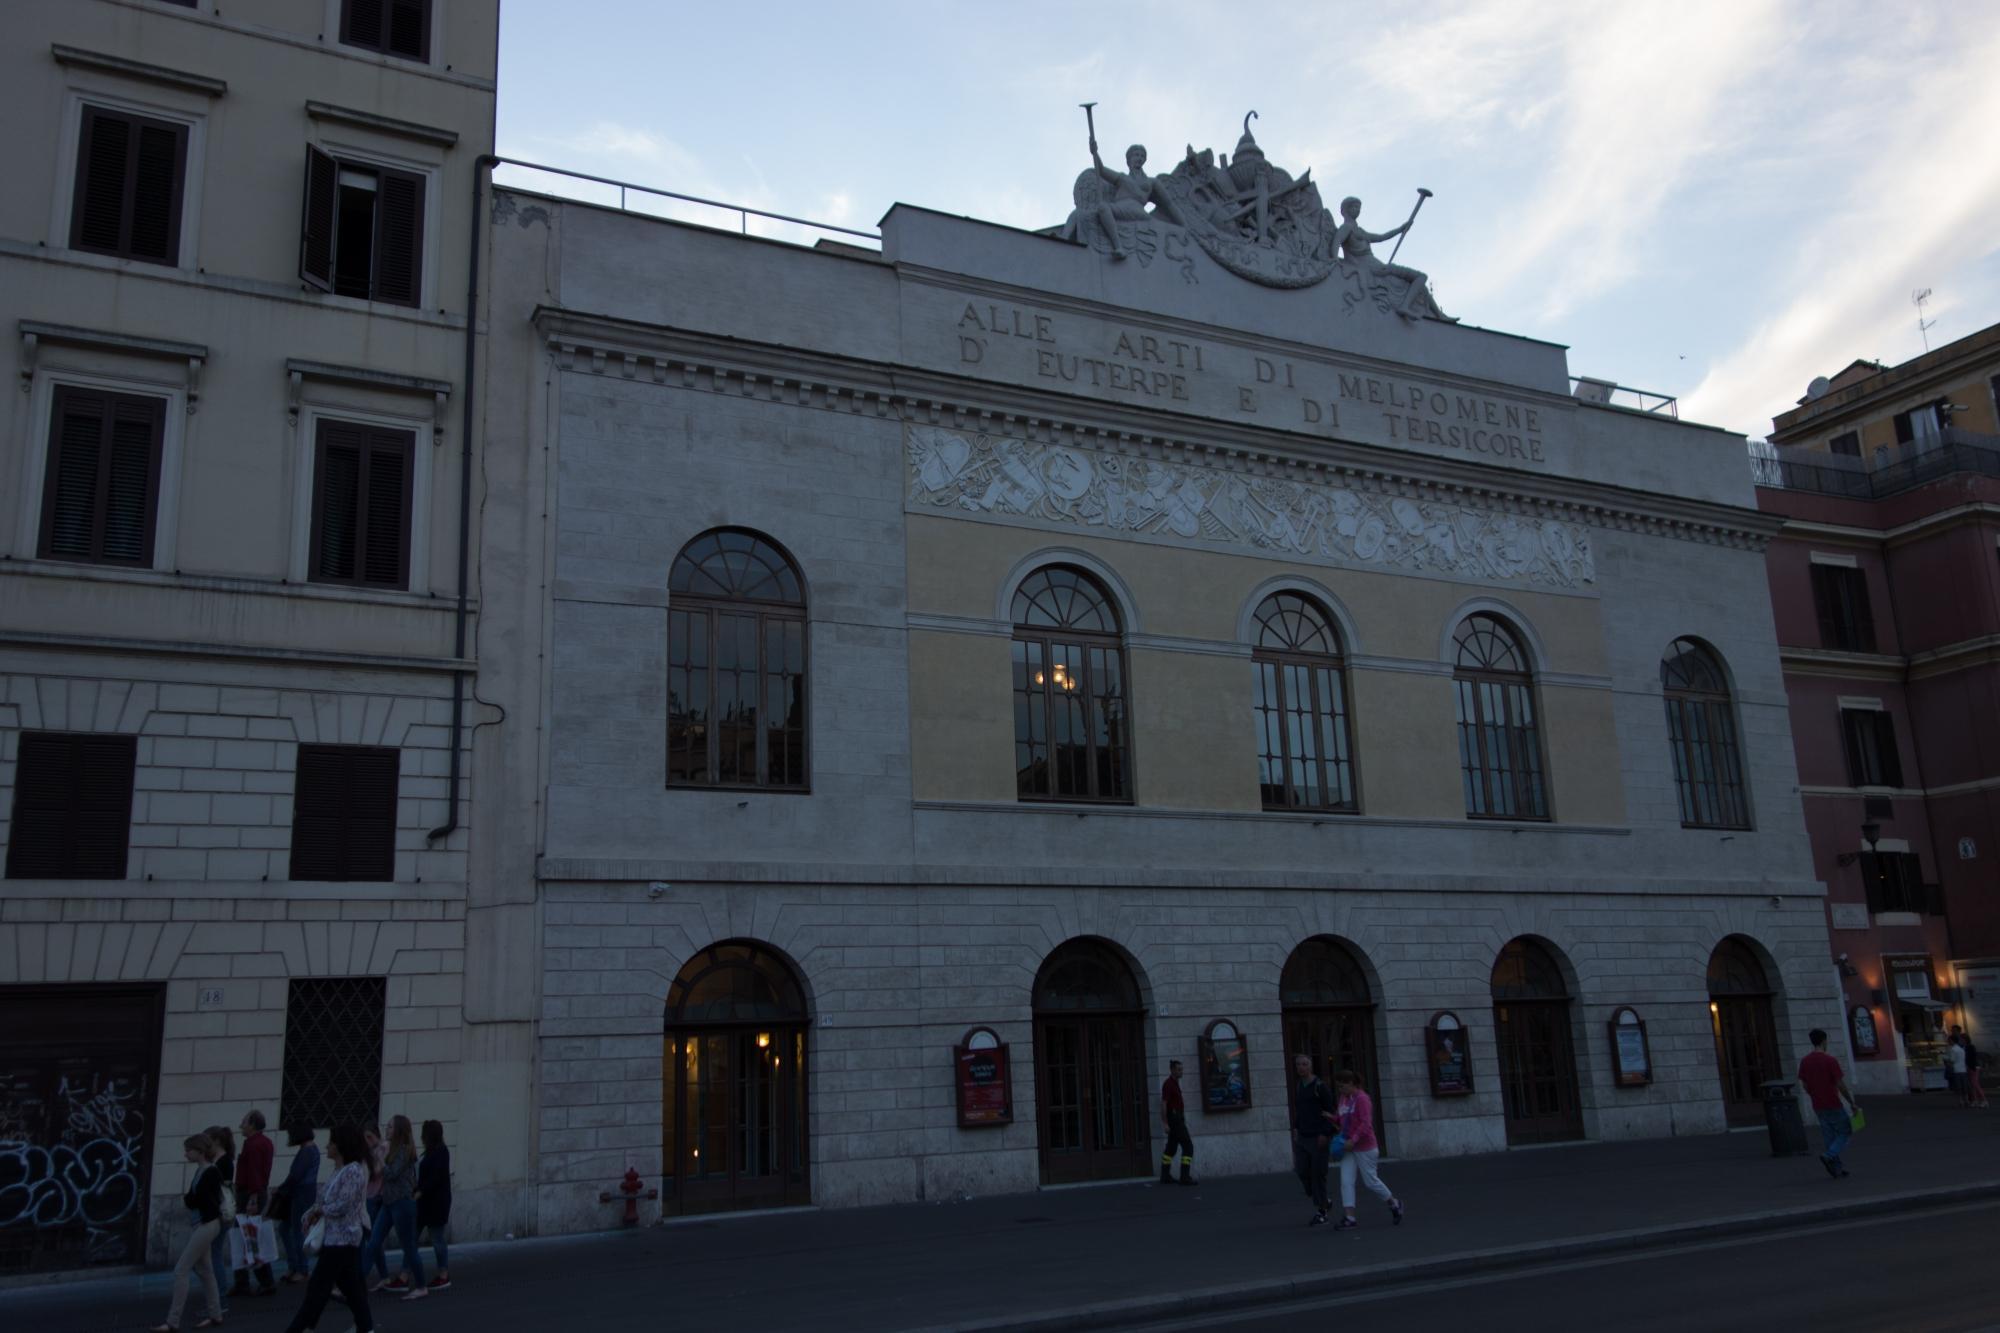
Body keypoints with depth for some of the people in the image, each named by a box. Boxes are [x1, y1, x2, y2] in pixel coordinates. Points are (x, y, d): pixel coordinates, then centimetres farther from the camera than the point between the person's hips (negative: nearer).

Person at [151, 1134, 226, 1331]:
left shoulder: (211, 1173, -18)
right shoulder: (202, 1171, 11)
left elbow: (191, 1201, -16)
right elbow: (193, 1200, 13)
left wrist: (190, 1198, 0)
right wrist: (191, 1199, -4)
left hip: (207, 1225, -10)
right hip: (202, 1224, 10)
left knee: (181, 1270, -8)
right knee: (205, 1270, 14)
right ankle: (215, 1316, 22)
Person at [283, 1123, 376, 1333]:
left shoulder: (354, 1171, -18)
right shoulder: (339, 1170, 11)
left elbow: (341, 1206, -21)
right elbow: (328, 1199, 16)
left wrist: (318, 1210, -7)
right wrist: (315, 1212, -2)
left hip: (342, 1238, -9)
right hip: (335, 1237, 9)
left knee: (318, 1286, -3)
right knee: (351, 1285, 13)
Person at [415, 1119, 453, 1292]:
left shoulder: (441, 1152, -13)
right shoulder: (432, 1152, 13)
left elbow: (436, 1177, -20)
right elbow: (426, 1176, 14)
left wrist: (419, 1193, -23)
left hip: (437, 1202, -9)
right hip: (427, 1201, 9)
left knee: (437, 1238, -2)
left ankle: (444, 1276, 7)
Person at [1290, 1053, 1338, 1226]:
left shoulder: (1319, 1086, -10)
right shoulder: (1299, 1087, 11)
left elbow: (1329, 1111, -11)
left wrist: (1325, 1134, -15)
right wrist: (1295, 1129, 12)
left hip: (1318, 1137, -7)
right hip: (1302, 1137, 7)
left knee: (1318, 1173, -3)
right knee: (1302, 1171, 4)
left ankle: (1321, 1213, 6)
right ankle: (1322, 1201, 24)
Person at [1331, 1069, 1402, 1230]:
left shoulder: (1361, 1099, -17)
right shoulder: (1342, 1098, 7)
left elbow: (1366, 1124, -23)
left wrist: (1353, 1140, -26)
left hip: (1364, 1147, -7)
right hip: (1349, 1147, 7)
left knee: (1370, 1181, 4)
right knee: (1346, 1182, -4)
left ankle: (1394, 1204, 29)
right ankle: (1349, 1218, -5)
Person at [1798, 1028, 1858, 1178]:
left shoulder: (1804, 1061, 2)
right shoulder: (1830, 1060, -15)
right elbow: (1841, 1085, -14)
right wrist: (1851, 1102, -3)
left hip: (1818, 1107, 5)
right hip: (1834, 1105, -5)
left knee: (1829, 1137, 13)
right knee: (1845, 1132, 9)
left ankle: (1837, 1168, 14)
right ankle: (1829, 1156, -10)